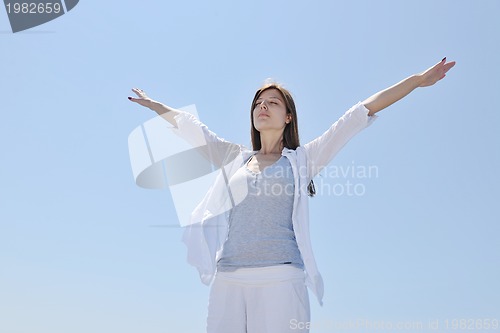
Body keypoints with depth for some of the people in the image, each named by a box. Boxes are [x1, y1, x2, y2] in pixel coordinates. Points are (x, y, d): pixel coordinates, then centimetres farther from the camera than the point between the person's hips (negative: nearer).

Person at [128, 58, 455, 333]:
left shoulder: (302, 159, 10)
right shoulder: (236, 159, 19)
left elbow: (360, 114, 7)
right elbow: (190, 126, 31)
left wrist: (418, 80, 9)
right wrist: (153, 104, 42)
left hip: (280, 280, -3)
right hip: (228, 281, 4)